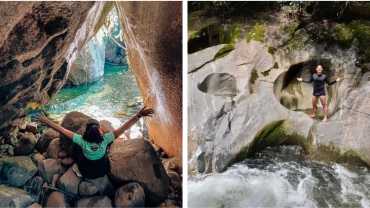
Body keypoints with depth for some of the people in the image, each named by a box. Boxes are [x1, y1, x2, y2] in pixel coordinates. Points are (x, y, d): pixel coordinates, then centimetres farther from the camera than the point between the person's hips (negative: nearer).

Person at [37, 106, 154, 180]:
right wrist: (139, 115, -42)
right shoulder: (104, 140, -32)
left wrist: (46, 121, -20)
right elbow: (124, 128, -37)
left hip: (86, 172, 0)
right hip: (103, 170, 0)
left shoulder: (82, 141, -31)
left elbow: (62, 130, -28)